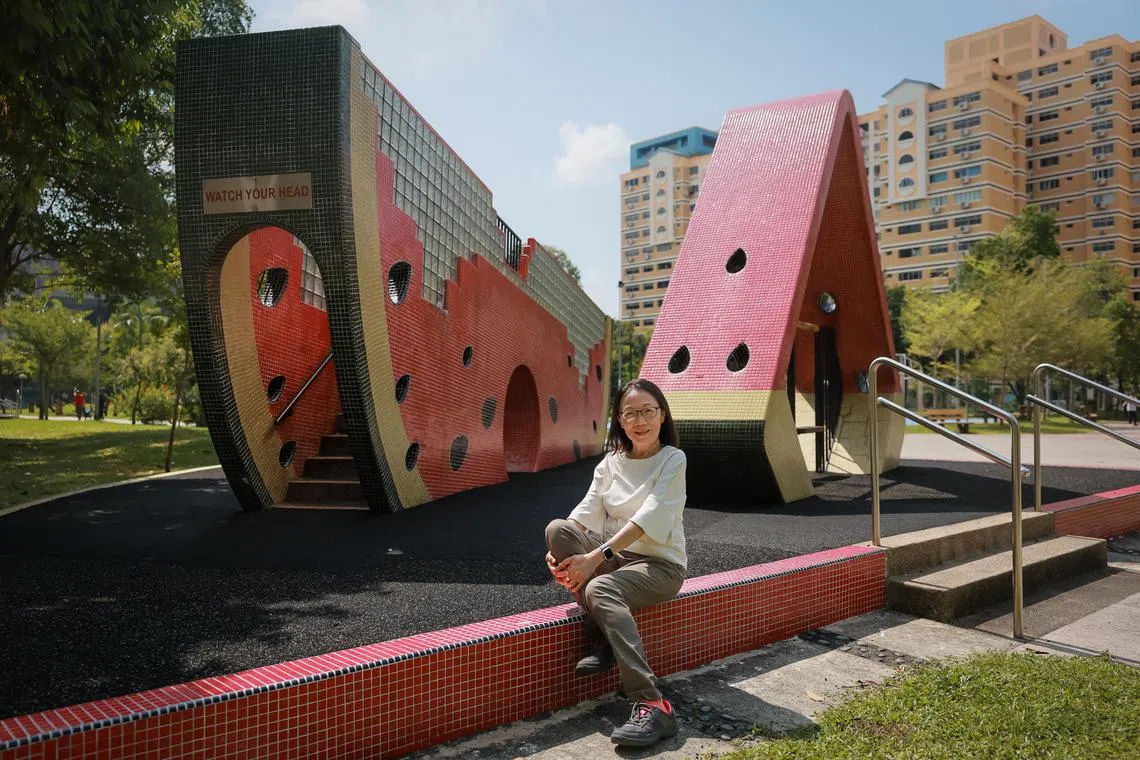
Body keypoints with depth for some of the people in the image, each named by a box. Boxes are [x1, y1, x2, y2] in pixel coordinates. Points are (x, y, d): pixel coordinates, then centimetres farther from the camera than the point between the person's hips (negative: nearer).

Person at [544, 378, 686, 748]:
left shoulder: (673, 460, -7)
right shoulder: (610, 463, 9)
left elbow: (648, 519, -20)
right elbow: (586, 514, -1)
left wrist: (595, 557, -30)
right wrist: (559, 551, -22)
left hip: (659, 564, -5)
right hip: (613, 557, 5)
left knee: (600, 589, -36)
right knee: (557, 528, -21)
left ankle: (652, 706, -40)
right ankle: (601, 641, -17)